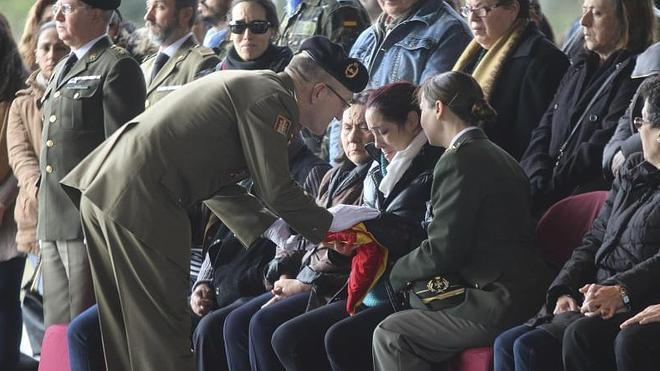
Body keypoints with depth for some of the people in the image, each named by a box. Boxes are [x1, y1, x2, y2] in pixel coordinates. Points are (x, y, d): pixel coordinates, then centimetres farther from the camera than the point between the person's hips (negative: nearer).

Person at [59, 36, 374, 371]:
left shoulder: (246, 85, 22)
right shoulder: (272, 98, -8)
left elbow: (218, 183, 26)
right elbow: (275, 189, -8)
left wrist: (267, 225, 18)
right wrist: (328, 224, 6)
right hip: (139, 202, -10)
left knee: (124, 337, 13)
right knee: (162, 335, -5)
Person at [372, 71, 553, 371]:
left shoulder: (459, 161, -12)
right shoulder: (492, 155, 18)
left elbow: (441, 251, -14)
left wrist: (397, 272, 3)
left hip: (499, 307, -9)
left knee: (389, 336, -4)